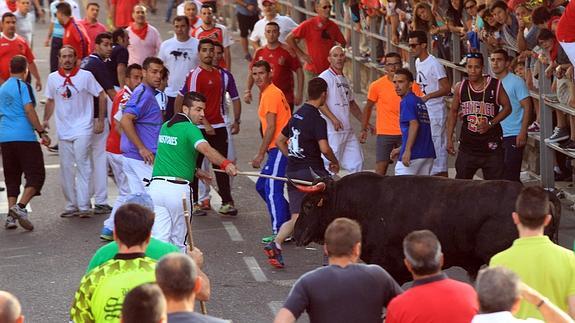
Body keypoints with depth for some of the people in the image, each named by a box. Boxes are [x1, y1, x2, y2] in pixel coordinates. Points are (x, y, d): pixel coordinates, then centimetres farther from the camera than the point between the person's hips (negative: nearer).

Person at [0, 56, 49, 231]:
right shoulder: (23, 86, -5)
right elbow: (29, 110, -15)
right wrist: (42, 132, -13)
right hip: (24, 137, -7)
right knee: (36, 174, -2)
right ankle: (20, 207, -18)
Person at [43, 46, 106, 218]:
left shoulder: (86, 76, -5)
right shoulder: (53, 78, 5)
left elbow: (101, 96, 0)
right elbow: (50, 101, 17)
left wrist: (100, 120, -4)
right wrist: (45, 120, 5)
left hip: (83, 128, -4)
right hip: (63, 130, 4)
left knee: (82, 165, -10)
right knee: (66, 168, 8)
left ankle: (84, 206, -10)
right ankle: (71, 205, 18)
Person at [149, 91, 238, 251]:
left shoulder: (165, 126, 17)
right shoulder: (189, 128, -7)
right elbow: (205, 149, -27)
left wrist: (194, 172, 31)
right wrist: (225, 164, -40)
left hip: (156, 185, 5)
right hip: (178, 189, -5)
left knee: (159, 240, 0)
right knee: (178, 241, 12)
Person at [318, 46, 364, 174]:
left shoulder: (344, 79, 19)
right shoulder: (325, 77, -7)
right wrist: (333, 119, -27)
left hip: (348, 130, 8)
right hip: (332, 131, -8)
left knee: (357, 163, 7)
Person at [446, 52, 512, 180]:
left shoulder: (495, 85, -6)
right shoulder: (461, 87, 1)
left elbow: (507, 107, 1)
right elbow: (453, 112, 10)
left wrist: (490, 124, -13)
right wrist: (449, 138, 5)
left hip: (491, 146, -2)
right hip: (468, 144, 2)